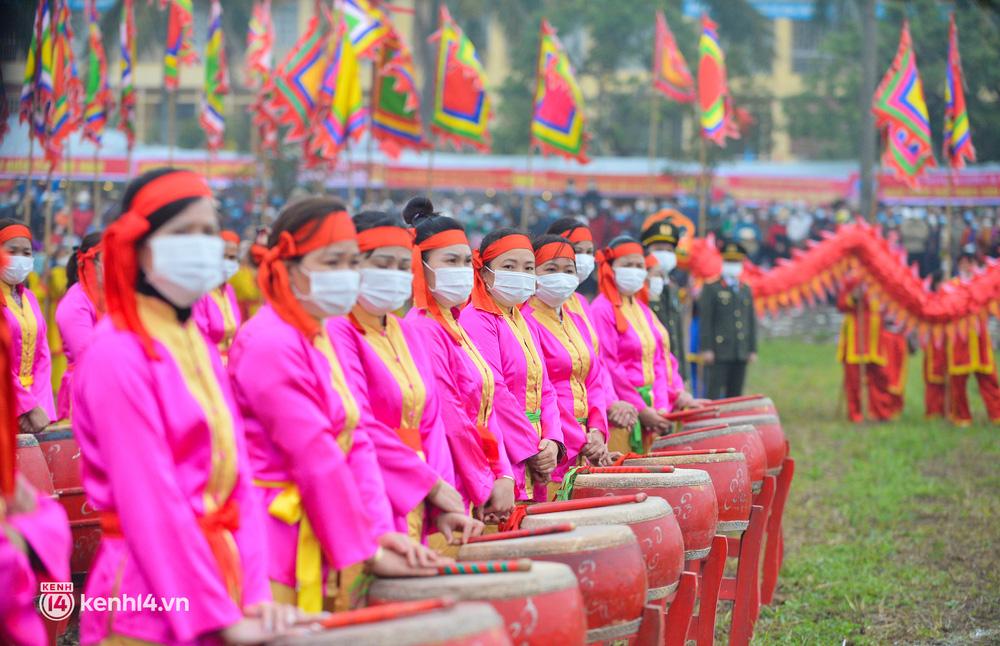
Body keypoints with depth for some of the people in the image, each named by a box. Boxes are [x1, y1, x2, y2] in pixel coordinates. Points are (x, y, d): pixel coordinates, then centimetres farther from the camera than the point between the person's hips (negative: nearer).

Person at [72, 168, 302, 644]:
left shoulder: (199, 349, 11)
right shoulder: (117, 356, -13)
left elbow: (238, 479, 8)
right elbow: (152, 502, -17)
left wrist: (255, 596, -3)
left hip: (218, 576, 7)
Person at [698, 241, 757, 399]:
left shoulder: (746, 290, 16)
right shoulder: (711, 289, 1)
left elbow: (751, 321, 16)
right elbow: (705, 320, -4)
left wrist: (753, 349, 10)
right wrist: (706, 349, -11)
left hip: (741, 352, 5)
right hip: (719, 352, -5)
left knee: (736, 394, 6)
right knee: (715, 392, -7)